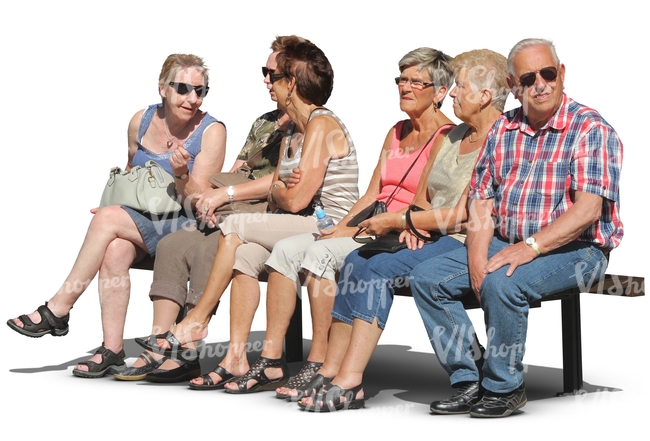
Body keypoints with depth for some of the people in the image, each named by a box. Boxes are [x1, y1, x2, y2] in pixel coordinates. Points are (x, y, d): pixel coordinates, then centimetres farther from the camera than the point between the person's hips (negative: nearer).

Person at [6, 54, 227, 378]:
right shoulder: (142, 121, 7)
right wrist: (116, 202, 5)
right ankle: (112, 351, -26)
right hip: (139, 220, 4)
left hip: (185, 228, -4)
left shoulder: (211, 132, -6)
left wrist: (181, 175, -29)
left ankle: (58, 310, -15)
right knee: (114, 251, -30)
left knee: (106, 219, -26)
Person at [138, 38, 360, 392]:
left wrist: (275, 191, 3)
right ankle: (235, 357, -17)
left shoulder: (322, 126, -13)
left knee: (235, 226, -14)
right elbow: (278, 202, 14)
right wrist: (280, 190, -8)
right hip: (302, 230, 8)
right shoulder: (291, 132, 19)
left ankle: (196, 323, -3)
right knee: (245, 254, -15)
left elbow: (296, 200, -18)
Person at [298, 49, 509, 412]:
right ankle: (331, 372, -16)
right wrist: (413, 225, -3)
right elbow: (423, 195, 20)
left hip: (467, 244, -9)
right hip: (430, 238, 9)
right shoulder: (455, 136, 19)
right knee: (357, 260, -12)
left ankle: (349, 383, -24)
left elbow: (462, 215, -17)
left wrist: (396, 221, -10)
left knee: (379, 268, -25)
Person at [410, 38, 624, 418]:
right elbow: (482, 204, 7)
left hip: (575, 249, -7)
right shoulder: (503, 130, 10)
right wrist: (477, 260, -10)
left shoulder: (592, 129, -9)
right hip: (505, 245, 7)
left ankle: (505, 388, -12)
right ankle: (469, 382, -4)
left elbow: (588, 209, -20)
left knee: (501, 284, -34)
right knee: (427, 277, -8)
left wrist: (530, 247, -30)